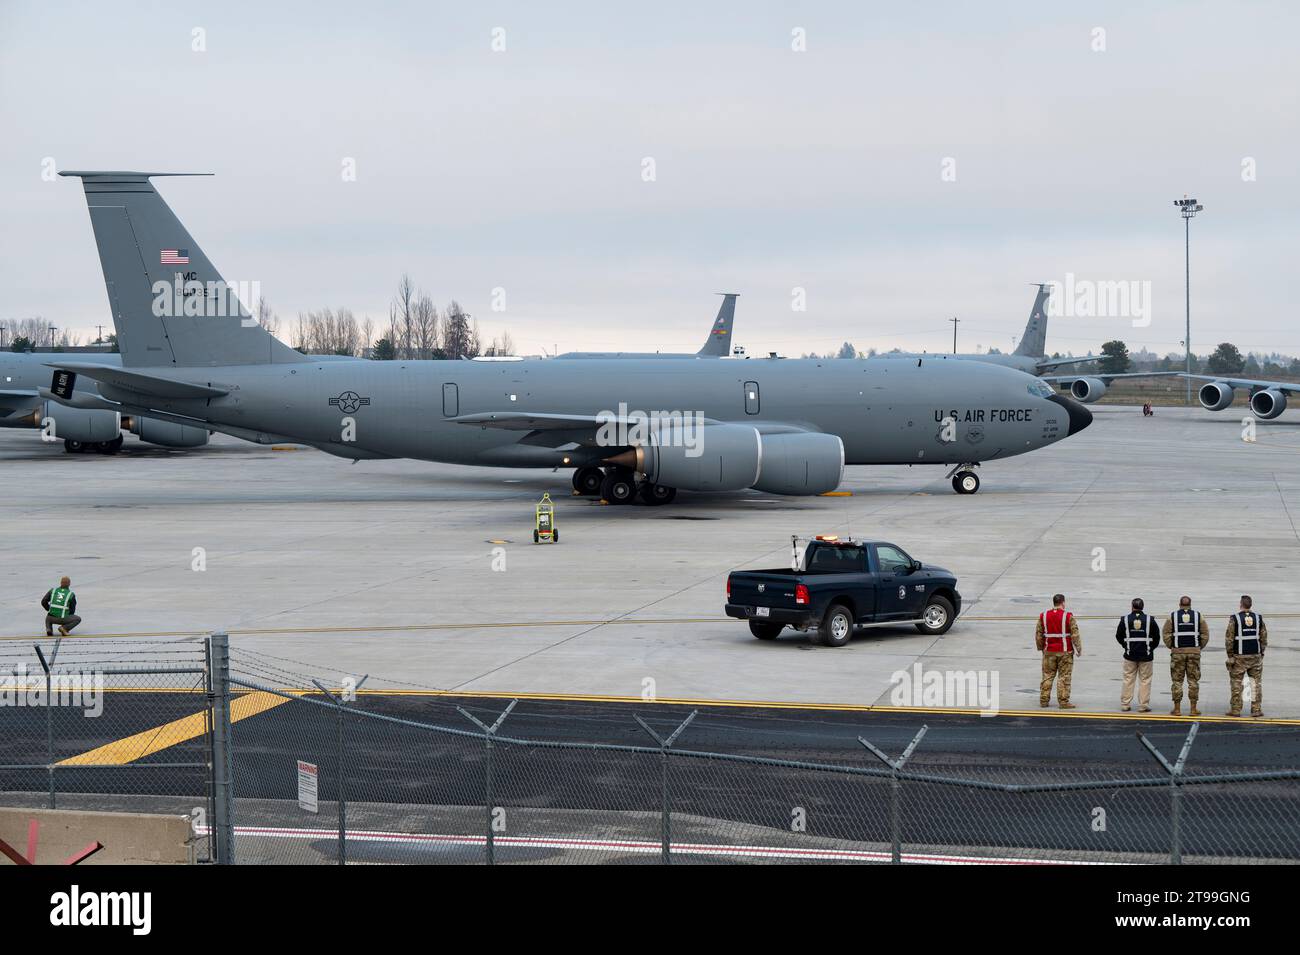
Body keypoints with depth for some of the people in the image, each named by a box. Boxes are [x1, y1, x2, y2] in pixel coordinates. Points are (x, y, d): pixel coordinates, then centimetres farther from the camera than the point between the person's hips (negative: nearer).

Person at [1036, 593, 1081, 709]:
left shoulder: (1043, 616, 1)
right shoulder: (1068, 616, -10)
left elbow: (1038, 634, 7)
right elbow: (1075, 634, -8)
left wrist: (1041, 648, 21)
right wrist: (1079, 649, 2)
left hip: (1049, 652, 3)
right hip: (1065, 651, -3)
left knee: (1047, 676, 12)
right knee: (1064, 677, 2)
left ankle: (1044, 700, 15)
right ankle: (1063, 701, 1)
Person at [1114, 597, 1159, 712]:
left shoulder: (1125, 619, -3)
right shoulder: (1149, 620, -4)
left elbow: (1119, 636, 4)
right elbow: (1156, 637, 2)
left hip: (1130, 655, 1)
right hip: (1146, 655, -1)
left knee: (1128, 680, 8)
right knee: (1145, 680, 3)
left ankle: (1125, 704, 9)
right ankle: (1143, 705, 3)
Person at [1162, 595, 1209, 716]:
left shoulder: (1172, 616, 1)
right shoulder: (1198, 616, 4)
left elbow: (1166, 635, -4)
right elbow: (1205, 635, 1)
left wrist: (1171, 647, 9)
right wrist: (1199, 647, 13)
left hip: (1177, 652, -1)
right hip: (1194, 652, 1)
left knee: (1177, 681, 5)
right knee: (1193, 681, 6)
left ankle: (1177, 709, 5)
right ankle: (1193, 709, 5)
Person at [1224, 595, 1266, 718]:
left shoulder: (1234, 619, -8)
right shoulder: (1258, 618, 2)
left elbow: (1230, 639, -10)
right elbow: (1264, 638, 4)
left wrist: (1230, 656, -4)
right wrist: (1261, 653, 14)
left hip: (1239, 657, -3)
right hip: (1255, 656, 3)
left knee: (1236, 683, 4)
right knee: (1256, 682, 7)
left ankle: (1235, 709, 5)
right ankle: (1256, 709, 6)